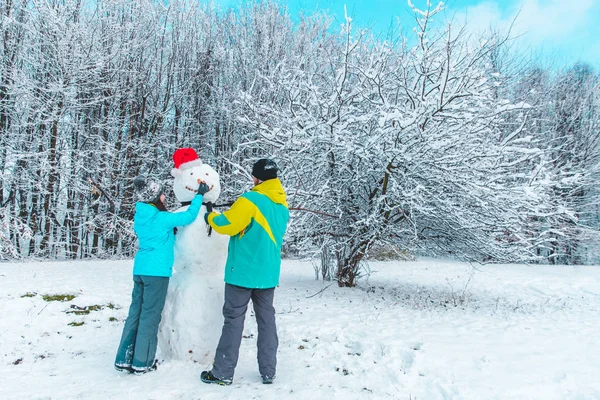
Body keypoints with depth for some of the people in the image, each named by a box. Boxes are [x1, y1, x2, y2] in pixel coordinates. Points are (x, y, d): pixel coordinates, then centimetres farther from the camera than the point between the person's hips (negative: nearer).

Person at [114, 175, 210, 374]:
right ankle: (141, 362, 9)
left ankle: (124, 359, 18)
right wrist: (200, 195, 2)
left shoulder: (140, 217, 10)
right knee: (150, 315, 1)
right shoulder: (162, 218, -13)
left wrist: (170, 232, 15)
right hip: (156, 271, -7)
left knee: (136, 312, 12)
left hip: (140, 269, 7)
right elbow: (189, 216, -7)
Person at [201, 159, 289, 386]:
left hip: (243, 272, -6)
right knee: (267, 320, 11)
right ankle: (268, 372, 18)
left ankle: (223, 373, 12)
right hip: (268, 273, 6)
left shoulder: (251, 200, -15)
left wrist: (210, 217, 8)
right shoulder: (282, 205, 10)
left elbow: (227, 224, -13)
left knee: (233, 320, 3)